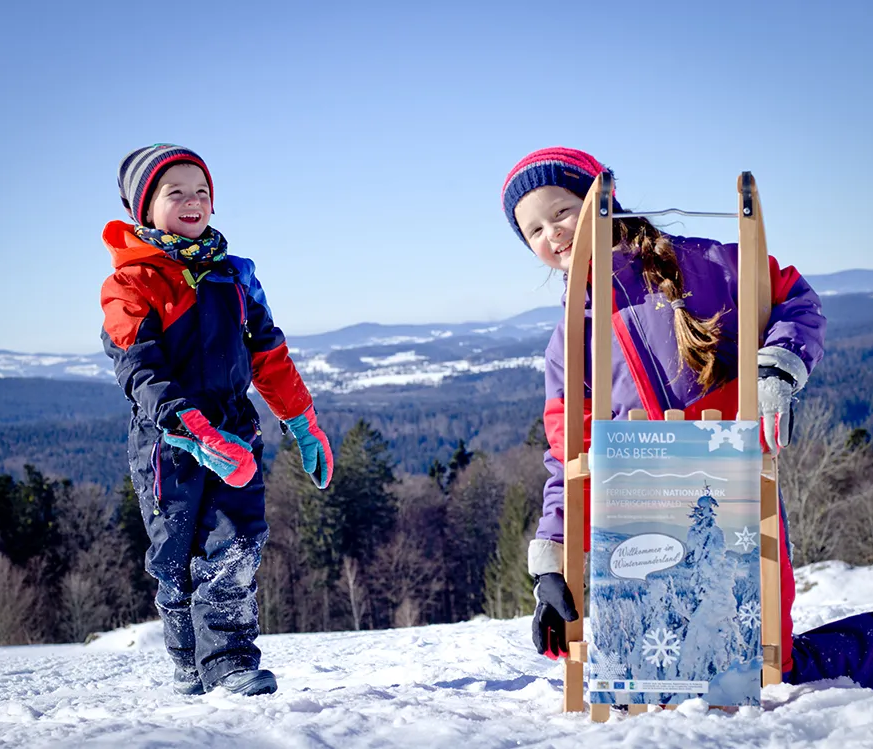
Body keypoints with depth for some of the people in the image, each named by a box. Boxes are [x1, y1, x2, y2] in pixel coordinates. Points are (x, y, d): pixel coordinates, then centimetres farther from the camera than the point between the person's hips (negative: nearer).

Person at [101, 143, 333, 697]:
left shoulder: (233, 276, 14)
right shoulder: (131, 285, -4)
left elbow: (269, 356, 21)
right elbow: (142, 375, -15)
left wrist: (304, 423, 19)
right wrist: (194, 430, -29)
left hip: (234, 431, 3)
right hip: (167, 441, -3)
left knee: (236, 549, -12)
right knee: (178, 559, 4)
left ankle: (230, 661, -9)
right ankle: (191, 667, 19)